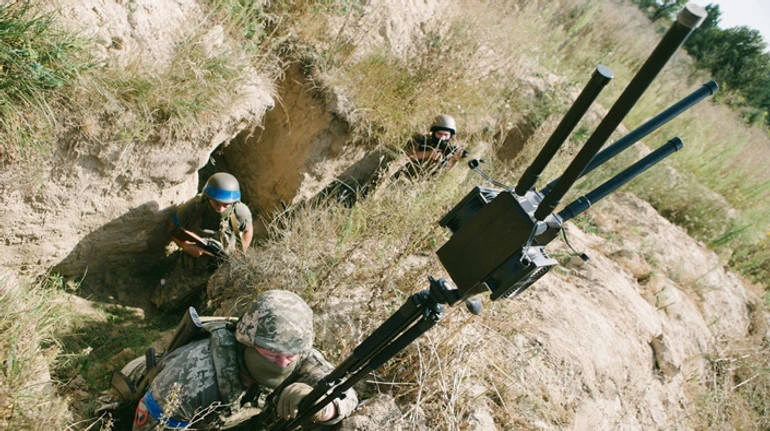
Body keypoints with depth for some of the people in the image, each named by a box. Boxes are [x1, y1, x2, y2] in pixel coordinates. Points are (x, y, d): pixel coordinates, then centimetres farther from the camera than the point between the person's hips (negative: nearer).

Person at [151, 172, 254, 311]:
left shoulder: (240, 212, -21)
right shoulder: (194, 207, -23)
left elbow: (248, 229, 3)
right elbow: (172, 227, -6)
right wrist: (186, 246, -23)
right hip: (190, 267, 1)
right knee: (165, 303, 6)